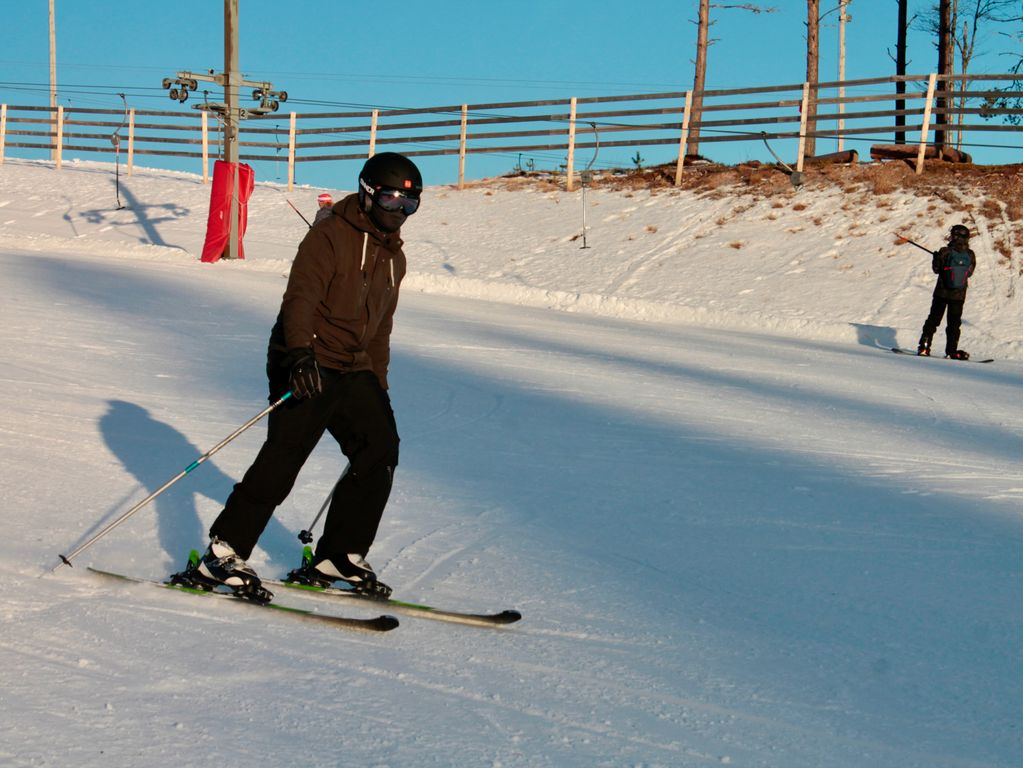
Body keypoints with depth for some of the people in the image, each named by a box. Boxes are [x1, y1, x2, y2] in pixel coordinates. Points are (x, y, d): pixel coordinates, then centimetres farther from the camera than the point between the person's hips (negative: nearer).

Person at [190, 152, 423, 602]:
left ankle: (338, 557, 8)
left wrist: (378, 386, 24)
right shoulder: (330, 237, -7)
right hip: (307, 369, -8)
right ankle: (223, 554, -10)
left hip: (354, 372, 8)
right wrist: (300, 353, -35)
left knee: (380, 451, -1)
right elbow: (300, 299, -20)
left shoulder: (393, 257, 18)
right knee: (283, 457, -15)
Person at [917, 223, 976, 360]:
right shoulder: (970, 255, -6)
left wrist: (935, 259, 13)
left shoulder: (945, 251, -13)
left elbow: (936, 269, -6)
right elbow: (969, 273, 7)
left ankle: (924, 346, 5)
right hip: (959, 296, 1)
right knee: (954, 323, 9)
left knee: (933, 319, 9)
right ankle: (952, 350, 6)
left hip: (942, 292, -1)